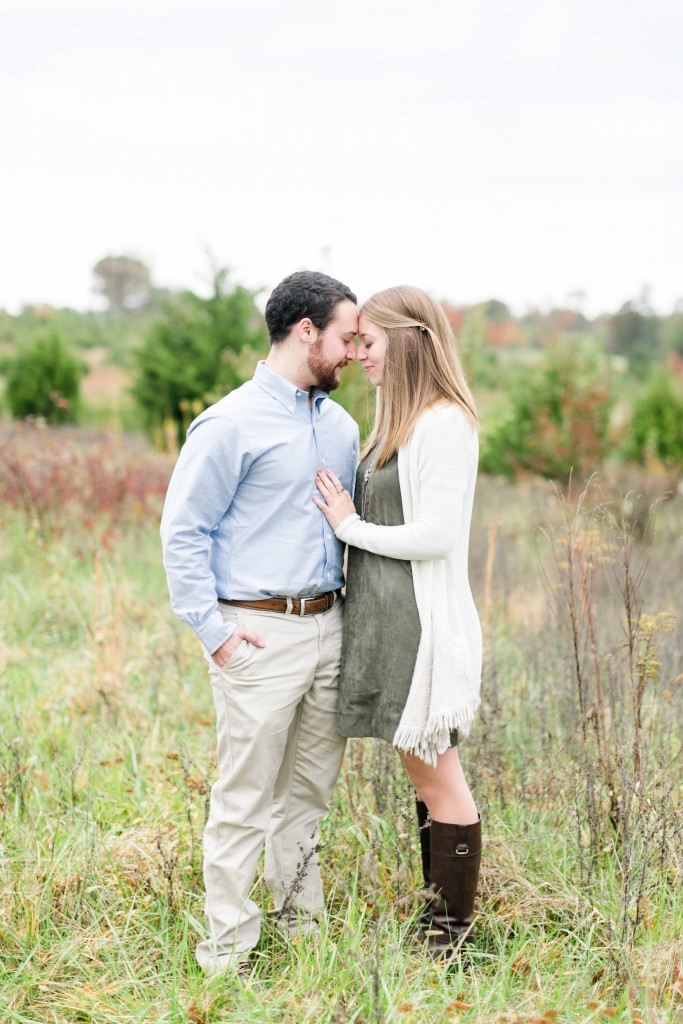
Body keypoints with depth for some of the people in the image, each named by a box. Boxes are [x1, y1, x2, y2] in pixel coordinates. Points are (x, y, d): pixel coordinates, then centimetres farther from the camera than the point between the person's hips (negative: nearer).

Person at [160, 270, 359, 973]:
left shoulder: (340, 426, 13)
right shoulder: (231, 425, -10)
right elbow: (182, 531, -9)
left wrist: (351, 609, 15)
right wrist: (212, 629, -12)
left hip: (329, 626, 7)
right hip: (260, 633, -7)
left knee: (310, 789, 16)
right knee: (244, 799, -1)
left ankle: (302, 920, 29)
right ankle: (228, 948, 9)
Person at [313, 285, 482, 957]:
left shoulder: (444, 425, -15)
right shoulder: (398, 421, 15)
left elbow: (436, 535, -20)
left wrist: (350, 526, -10)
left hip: (421, 618, -9)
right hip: (385, 617, 9)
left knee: (436, 775, 0)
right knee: (423, 770, 15)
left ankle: (453, 931, 11)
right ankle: (438, 910, 25)